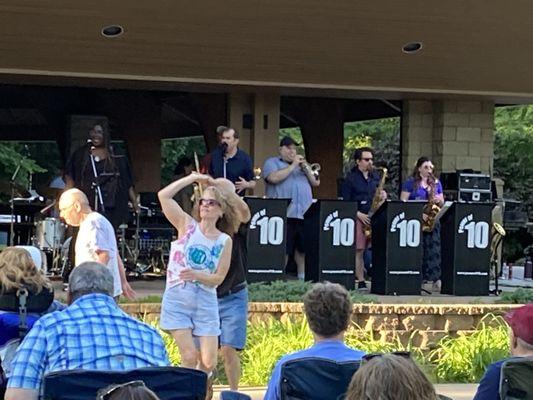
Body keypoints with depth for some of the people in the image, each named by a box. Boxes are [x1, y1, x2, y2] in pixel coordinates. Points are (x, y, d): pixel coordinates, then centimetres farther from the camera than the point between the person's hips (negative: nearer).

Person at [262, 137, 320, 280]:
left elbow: (316, 183, 17)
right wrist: (293, 165, -7)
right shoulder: (272, 163, 8)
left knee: (303, 247, 5)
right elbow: (274, 178, -12)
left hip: (304, 214, 5)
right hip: (283, 214, -5)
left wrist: (305, 168, 2)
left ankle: (302, 277, 12)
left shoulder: (302, 164, 25)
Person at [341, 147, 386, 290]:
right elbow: (345, 202, -5)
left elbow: (379, 192, 26)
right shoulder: (351, 178, -2)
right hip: (358, 218, -4)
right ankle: (361, 281, 0)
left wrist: (383, 195, 1)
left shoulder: (375, 176, 14)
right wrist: (359, 214, -14)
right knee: (359, 250, -4)